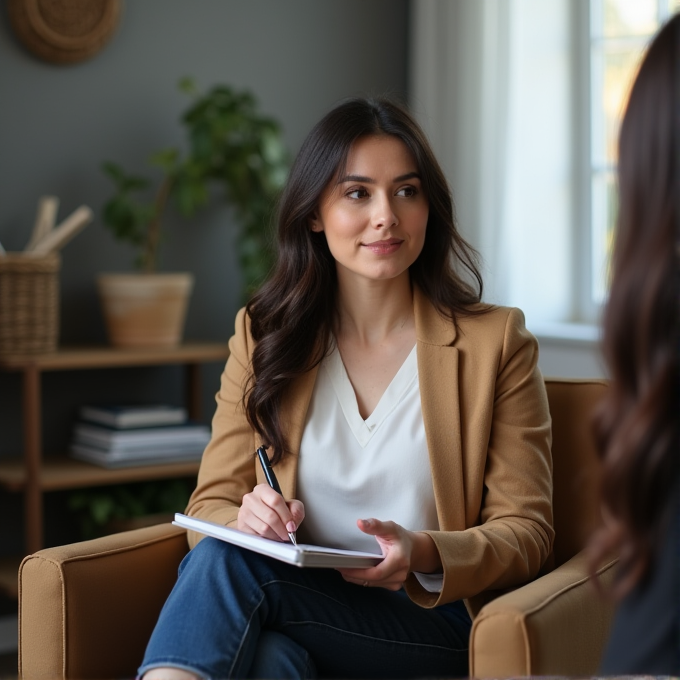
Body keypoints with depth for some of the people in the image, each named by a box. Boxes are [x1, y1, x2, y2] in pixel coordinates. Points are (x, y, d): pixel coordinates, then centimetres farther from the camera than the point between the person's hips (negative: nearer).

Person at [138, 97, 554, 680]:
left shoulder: (495, 342, 4)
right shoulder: (262, 335, 12)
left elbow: (526, 530, 1)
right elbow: (211, 504, 9)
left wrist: (422, 554, -20)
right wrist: (246, 519, -17)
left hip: (430, 622, -2)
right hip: (296, 620, 2)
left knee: (226, 562, -30)